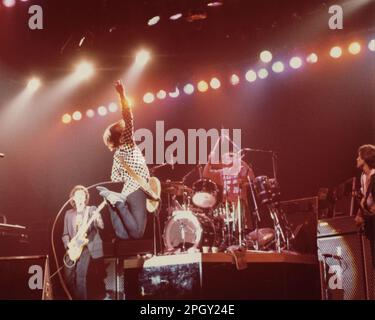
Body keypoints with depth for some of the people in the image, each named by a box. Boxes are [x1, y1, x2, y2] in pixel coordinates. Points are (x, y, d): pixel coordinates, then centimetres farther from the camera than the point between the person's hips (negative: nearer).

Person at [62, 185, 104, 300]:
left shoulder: (92, 210, 3)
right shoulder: (69, 213, 14)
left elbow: (101, 226, -12)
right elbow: (65, 234, 15)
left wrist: (98, 220, -36)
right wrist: (69, 246, -3)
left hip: (87, 247, -4)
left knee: (80, 276, -15)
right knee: (68, 276, -3)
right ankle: (75, 297, 15)